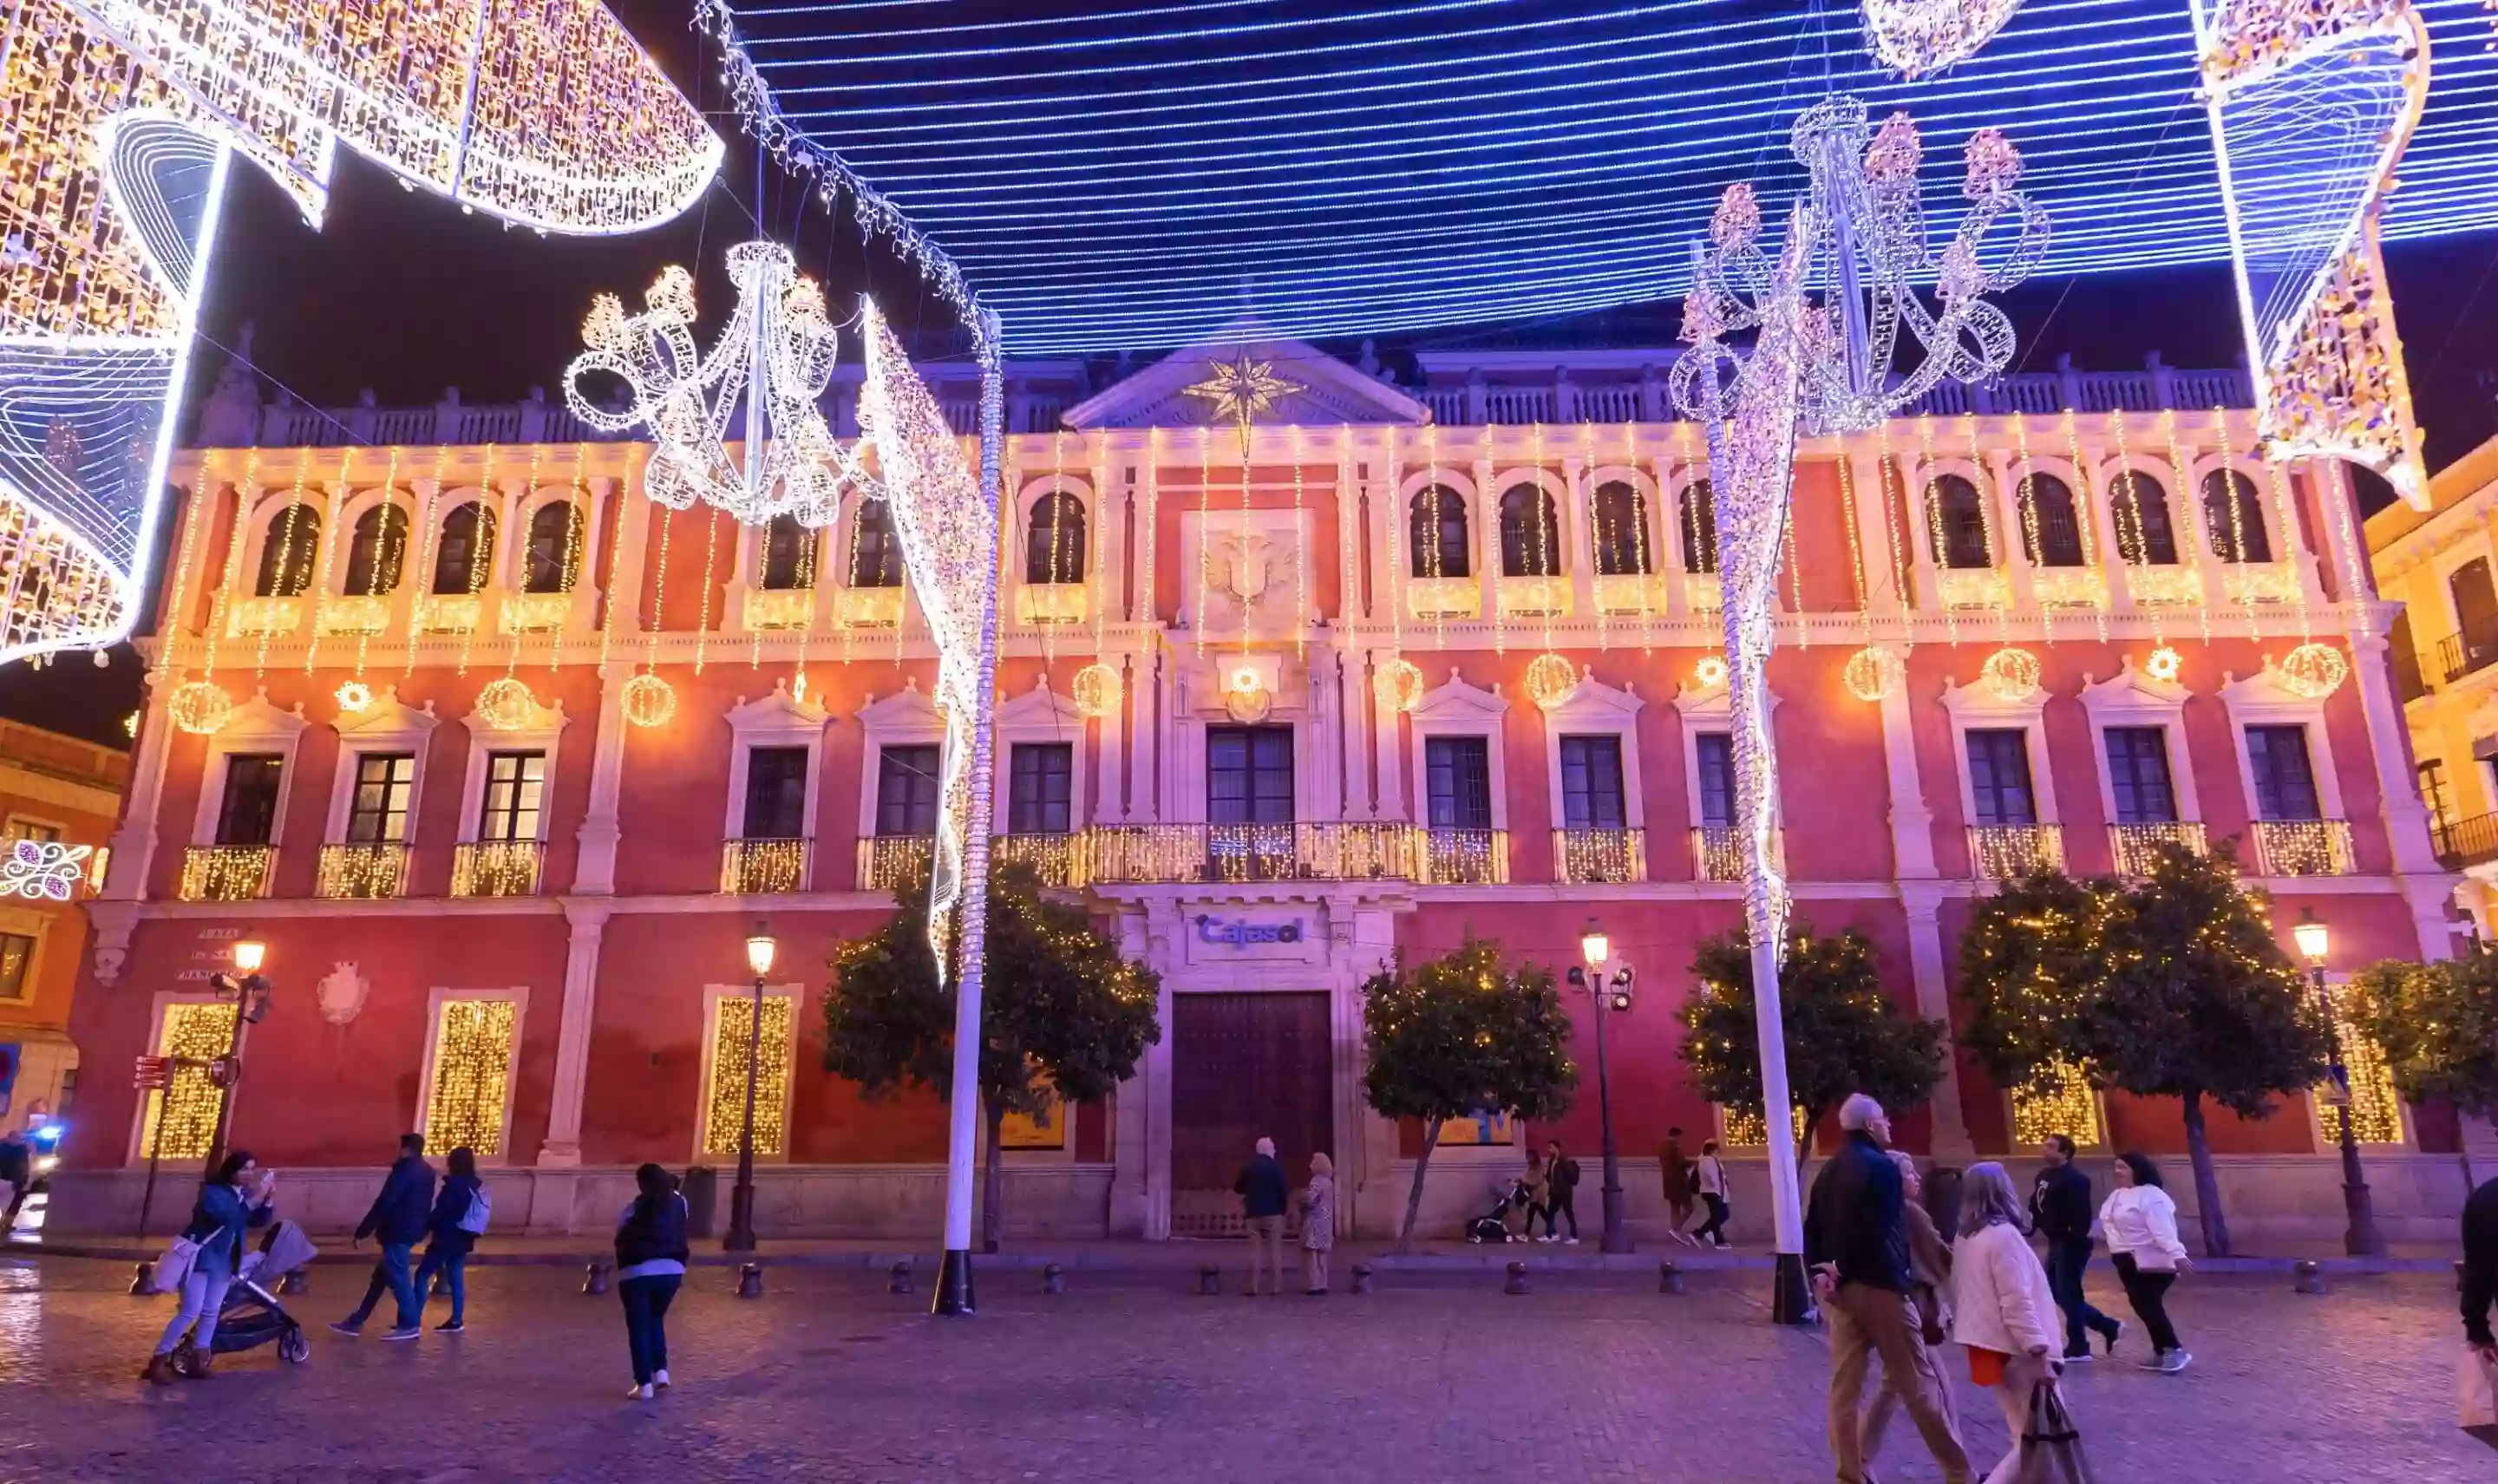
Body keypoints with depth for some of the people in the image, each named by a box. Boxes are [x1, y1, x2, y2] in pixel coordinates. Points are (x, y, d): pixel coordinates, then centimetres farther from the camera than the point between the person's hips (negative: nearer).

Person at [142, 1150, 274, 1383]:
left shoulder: (243, 1195, 8)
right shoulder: (213, 1192, -14)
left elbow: (260, 1221, 2)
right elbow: (227, 1216, -30)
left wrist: (268, 1197, -14)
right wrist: (256, 1197, -34)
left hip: (224, 1262, 7)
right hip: (201, 1258, -7)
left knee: (211, 1313, 7)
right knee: (190, 1313, -11)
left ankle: (198, 1362, 13)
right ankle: (158, 1361, -1)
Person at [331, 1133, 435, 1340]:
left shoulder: (405, 1170, -15)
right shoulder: (426, 1172, 14)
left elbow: (385, 1202, -18)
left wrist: (363, 1230, -14)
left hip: (398, 1231, -10)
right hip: (411, 1229, 10)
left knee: (396, 1276, -3)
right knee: (382, 1275, 14)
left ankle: (411, 1324, 0)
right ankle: (357, 1321, 21)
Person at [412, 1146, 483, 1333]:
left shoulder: (453, 1185, -17)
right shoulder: (476, 1186, 8)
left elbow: (440, 1212, -17)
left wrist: (423, 1227, -4)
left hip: (447, 1239, -8)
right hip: (463, 1240, 8)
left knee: (422, 1275, 2)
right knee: (456, 1279, 10)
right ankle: (456, 1321, 12)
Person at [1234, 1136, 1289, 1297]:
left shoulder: (1248, 1168, 6)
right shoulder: (1275, 1167, -6)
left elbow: (1237, 1189, 12)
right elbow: (1285, 1189, -12)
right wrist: (1283, 1207, 5)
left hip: (1253, 1214, 3)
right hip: (1273, 1213, -3)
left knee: (1255, 1250, 5)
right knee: (1275, 1249, 2)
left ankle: (1254, 1288, 0)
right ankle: (1278, 1287, -2)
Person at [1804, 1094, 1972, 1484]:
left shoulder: (1828, 1171, 13)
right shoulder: (1881, 1166, -10)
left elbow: (1812, 1230, 9)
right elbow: (1880, 1232, -16)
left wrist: (1821, 1272, -1)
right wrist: (1843, 1271, -6)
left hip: (1840, 1288, 7)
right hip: (1878, 1286, -7)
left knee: (1844, 1386, 7)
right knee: (1919, 1383, 4)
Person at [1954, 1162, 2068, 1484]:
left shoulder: (1966, 1238, 10)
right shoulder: (2003, 1234, -16)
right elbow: (2016, 1302, -20)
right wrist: (2040, 1353, -18)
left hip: (1988, 1348, 8)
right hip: (2013, 1352, -8)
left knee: (2027, 1437, 15)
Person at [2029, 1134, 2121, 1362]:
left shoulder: (2074, 1179, -16)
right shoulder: (2044, 1176, 13)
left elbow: (2082, 1215, -23)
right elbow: (2037, 1208, 16)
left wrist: (2075, 1239, -26)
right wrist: (2029, 1226, 2)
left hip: (2071, 1244, -10)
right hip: (2056, 1243, 10)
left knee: (2068, 1294, -1)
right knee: (2058, 1293, 15)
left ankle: (2078, 1347, 11)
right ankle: (2109, 1327, 27)